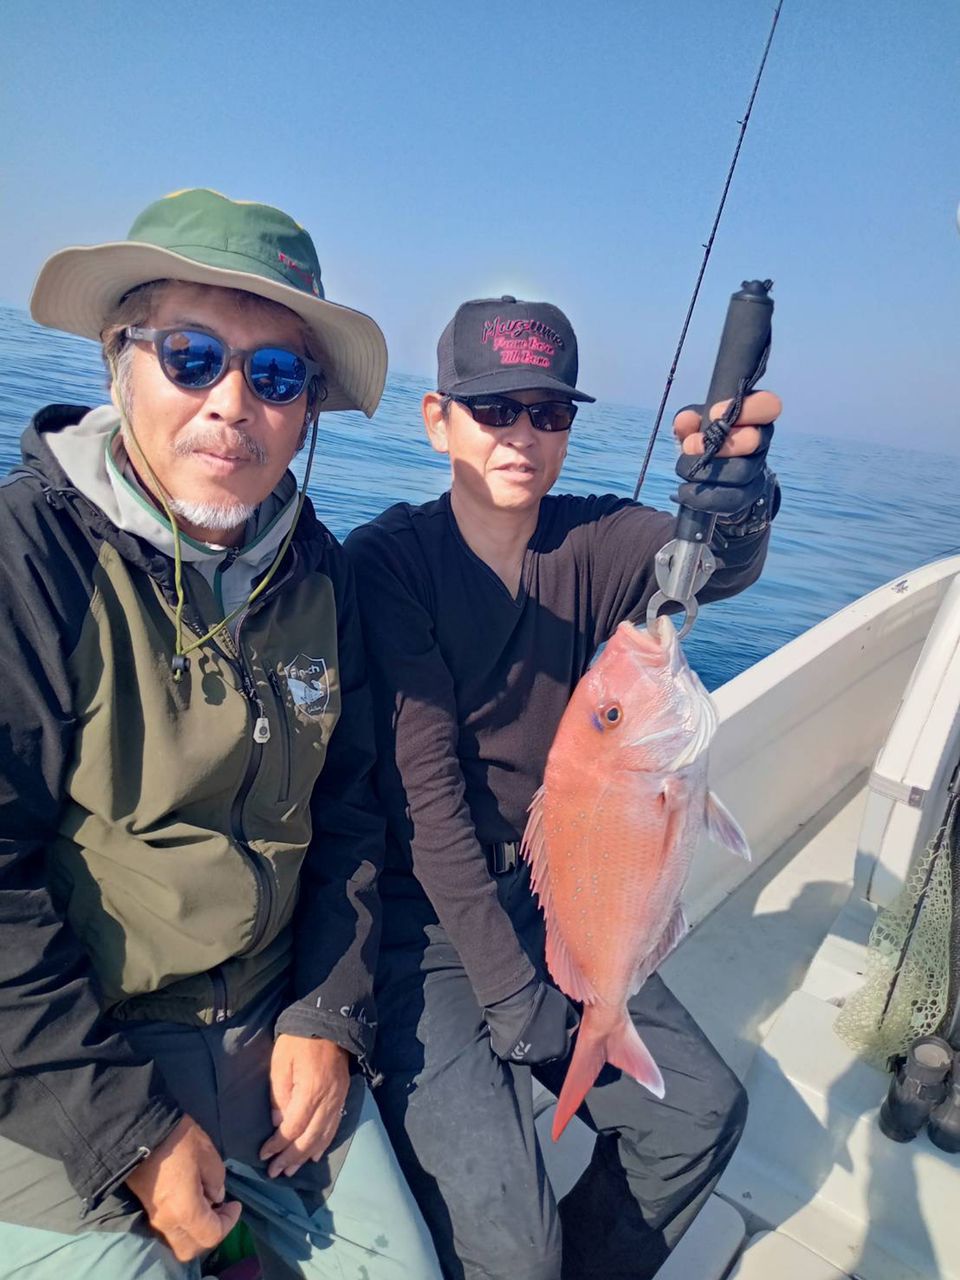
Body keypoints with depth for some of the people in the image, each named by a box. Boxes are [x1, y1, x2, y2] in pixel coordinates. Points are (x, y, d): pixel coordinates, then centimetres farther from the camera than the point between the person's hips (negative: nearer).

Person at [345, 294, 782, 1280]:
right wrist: (511, 990, -18)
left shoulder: (591, 544, -3)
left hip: (544, 896, 5)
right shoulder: (387, 558, -15)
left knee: (702, 1112, 3)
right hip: (418, 914, -4)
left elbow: (712, 565, -25)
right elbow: (424, 786, -19)